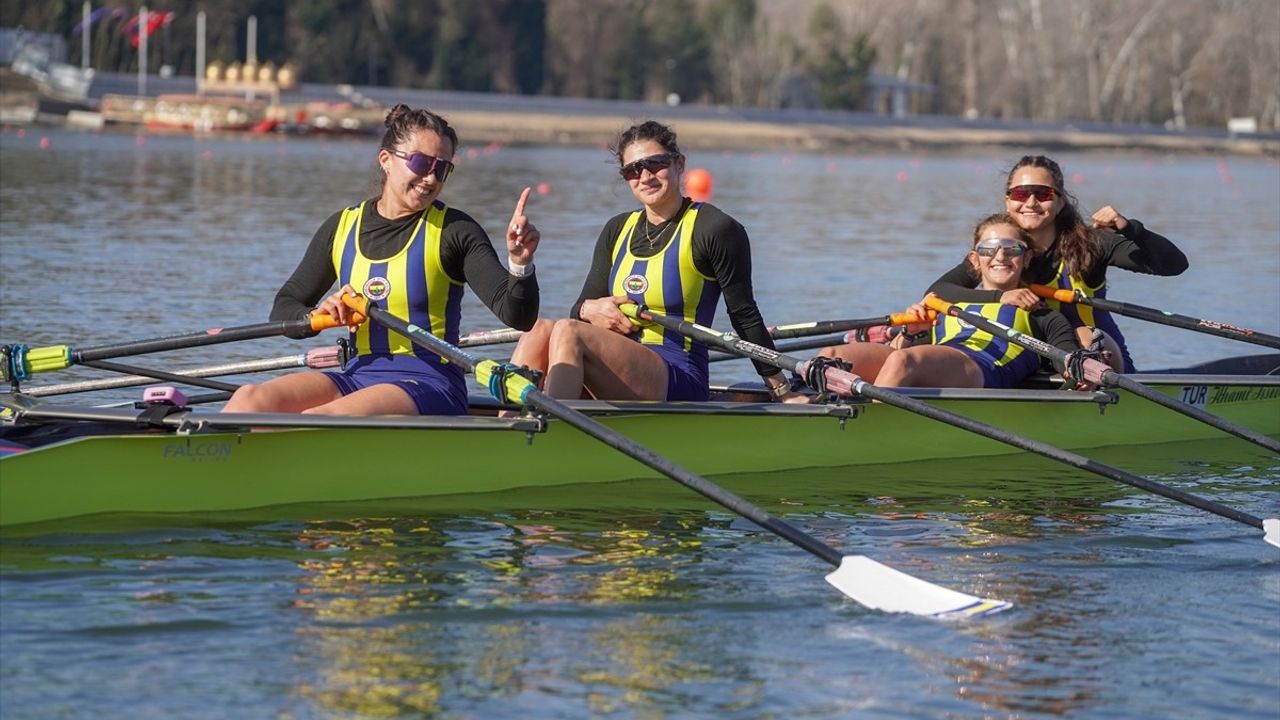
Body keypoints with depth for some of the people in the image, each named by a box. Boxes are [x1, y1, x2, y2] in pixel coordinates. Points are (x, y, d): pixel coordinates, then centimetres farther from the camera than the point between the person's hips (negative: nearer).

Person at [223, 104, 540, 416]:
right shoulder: (342, 228, 10)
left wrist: (520, 265, -30)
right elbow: (283, 309, 14)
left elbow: (519, 318, -9)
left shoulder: (454, 231, -1)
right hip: (360, 377, 5)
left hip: (428, 384, -5)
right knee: (249, 401, -20)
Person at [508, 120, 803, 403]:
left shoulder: (716, 229, -2)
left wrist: (783, 392, 4)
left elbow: (745, 317, 2)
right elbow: (582, 307, 15)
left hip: (680, 383, -6)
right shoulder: (618, 230, 17)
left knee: (567, 333, -29)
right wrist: (589, 311, -10)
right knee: (540, 330, -20)